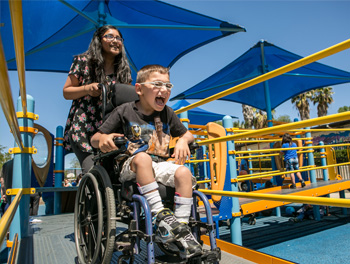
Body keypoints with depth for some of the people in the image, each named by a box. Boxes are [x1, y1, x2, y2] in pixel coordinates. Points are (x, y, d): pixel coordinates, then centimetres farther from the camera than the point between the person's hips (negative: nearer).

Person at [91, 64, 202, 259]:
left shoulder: (167, 113, 10)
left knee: (184, 172, -26)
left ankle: (181, 229, -17)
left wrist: (183, 141, -5)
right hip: (131, 168, -3)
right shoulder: (125, 111, 1)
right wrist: (103, 138, -22)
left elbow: (188, 135, 19)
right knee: (142, 157, -37)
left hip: (160, 165, 3)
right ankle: (160, 216, -31)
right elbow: (94, 139, 3)